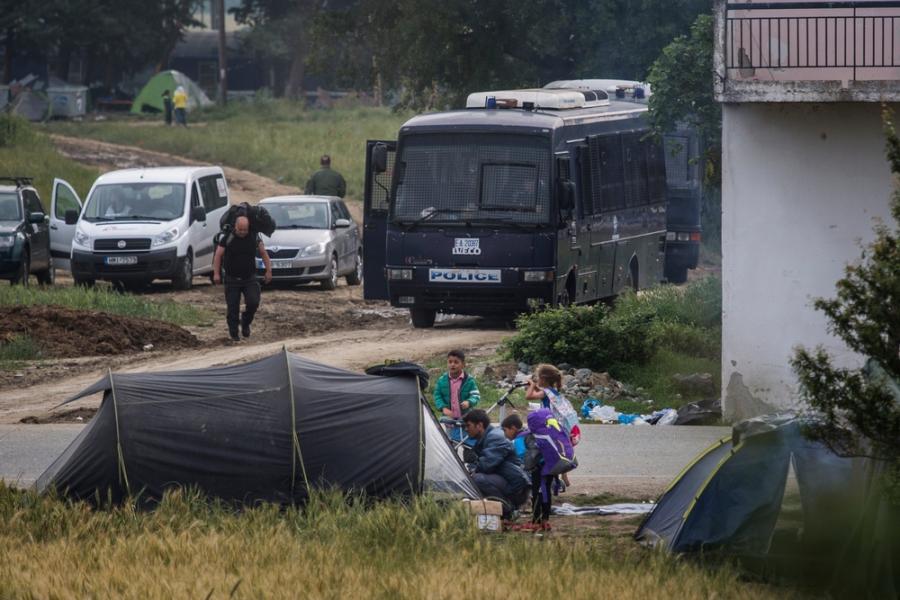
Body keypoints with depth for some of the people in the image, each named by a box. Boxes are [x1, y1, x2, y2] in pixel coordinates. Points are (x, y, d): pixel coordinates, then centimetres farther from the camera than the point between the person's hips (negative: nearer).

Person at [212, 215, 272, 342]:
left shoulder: (254, 237, -1)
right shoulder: (227, 239, -9)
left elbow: (263, 254, 10)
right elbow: (218, 255, -3)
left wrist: (268, 271, 5)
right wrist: (216, 273, -10)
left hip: (250, 278, 2)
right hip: (232, 279, -2)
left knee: (253, 302, -13)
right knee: (232, 308, -1)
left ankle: (245, 323, 14)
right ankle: (233, 334, 13)